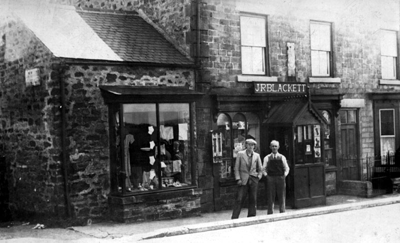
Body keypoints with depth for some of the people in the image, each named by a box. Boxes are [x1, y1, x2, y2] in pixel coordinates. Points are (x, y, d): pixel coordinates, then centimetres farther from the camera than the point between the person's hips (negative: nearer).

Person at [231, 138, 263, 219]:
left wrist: (258, 177, 4)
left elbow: (260, 169, 17)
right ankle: (234, 218, -4)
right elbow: (236, 168, 1)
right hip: (243, 180, -3)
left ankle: (251, 218, 10)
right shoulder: (240, 154, 2)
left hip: (253, 180, 3)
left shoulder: (257, 156, 9)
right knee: (239, 199, -6)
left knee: (253, 199, 3)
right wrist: (238, 179, -7)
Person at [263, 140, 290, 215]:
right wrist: (266, 174, -5)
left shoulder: (282, 157, 6)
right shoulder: (267, 158, 5)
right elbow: (264, 169, 9)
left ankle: (282, 213, 12)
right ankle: (270, 213, 7)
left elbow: (286, 168, 11)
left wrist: (285, 175, -2)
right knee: (270, 198, 0)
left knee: (282, 197, 4)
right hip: (270, 179, -1)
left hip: (281, 178, 1)